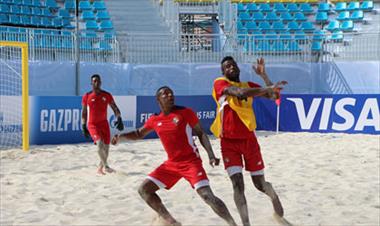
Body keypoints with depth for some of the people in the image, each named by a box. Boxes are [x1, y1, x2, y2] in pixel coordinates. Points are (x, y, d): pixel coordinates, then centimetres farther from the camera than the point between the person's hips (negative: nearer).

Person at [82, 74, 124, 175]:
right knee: (100, 143, -25)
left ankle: (100, 168, 24)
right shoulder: (87, 96, -3)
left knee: (106, 147, 5)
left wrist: (119, 120, -10)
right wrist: (83, 127, 3)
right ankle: (105, 165, -16)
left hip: (104, 123, 3)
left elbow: (115, 108, 5)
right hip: (92, 124, -3)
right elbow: (84, 112, 5)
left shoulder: (107, 95, 2)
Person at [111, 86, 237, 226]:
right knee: (144, 190, 1)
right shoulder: (154, 120, 4)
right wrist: (121, 137, 4)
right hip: (171, 164, 5)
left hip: (191, 162, -5)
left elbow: (201, 134, -3)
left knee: (207, 196, -20)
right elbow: (139, 134, 21)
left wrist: (211, 155, -14)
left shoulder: (185, 112, -8)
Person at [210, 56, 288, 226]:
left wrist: (263, 75, -1)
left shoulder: (248, 85, 11)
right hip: (229, 142, -4)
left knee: (260, 184, 11)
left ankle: (274, 197, 45)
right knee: (237, 185, -14)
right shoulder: (220, 83, -5)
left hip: (249, 139, 4)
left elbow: (274, 95, 7)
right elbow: (240, 93, -24)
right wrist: (268, 88, -27)